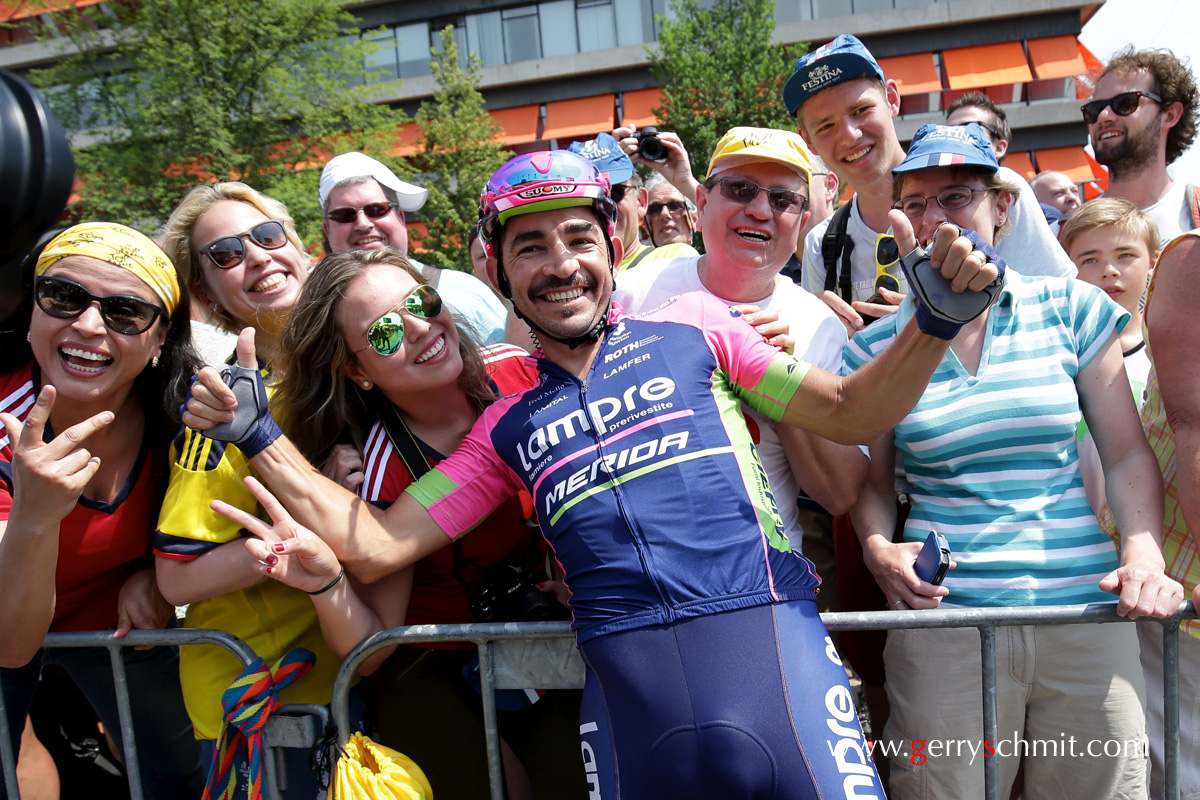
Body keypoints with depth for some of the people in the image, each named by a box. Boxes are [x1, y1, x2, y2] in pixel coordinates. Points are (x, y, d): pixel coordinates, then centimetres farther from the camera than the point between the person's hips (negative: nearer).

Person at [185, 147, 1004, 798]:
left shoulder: (693, 325, 8)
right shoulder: (509, 428, 12)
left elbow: (852, 413, 8)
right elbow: (376, 547, 10)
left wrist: (937, 319, -8)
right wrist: (258, 430, 7)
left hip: (767, 644, -1)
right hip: (625, 688, 2)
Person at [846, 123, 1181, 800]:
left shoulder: (1071, 309, 5)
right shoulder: (878, 344, 4)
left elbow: (1128, 454, 6)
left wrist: (1144, 556, -9)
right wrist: (878, 546, -10)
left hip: (1085, 611, 1)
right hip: (942, 616, -1)